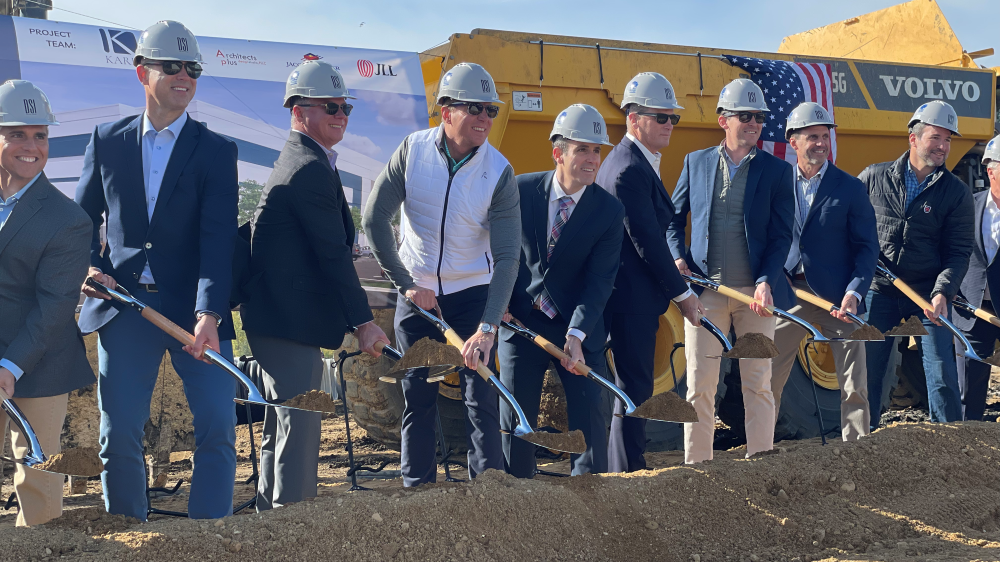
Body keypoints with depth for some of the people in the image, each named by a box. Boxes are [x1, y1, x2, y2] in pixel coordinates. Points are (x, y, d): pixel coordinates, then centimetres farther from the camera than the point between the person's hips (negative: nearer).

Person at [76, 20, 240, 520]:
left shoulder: (217, 151, 1)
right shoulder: (107, 141, 9)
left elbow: (218, 237, -10)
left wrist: (209, 313, -23)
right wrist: (90, 267, -4)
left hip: (195, 310, -1)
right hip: (123, 306, 2)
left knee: (217, 427, -9)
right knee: (118, 435, 5)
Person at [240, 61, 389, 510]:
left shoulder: (296, 161, 17)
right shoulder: (311, 168, -17)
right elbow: (334, 253, -20)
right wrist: (363, 321, -18)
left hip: (278, 316, 11)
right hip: (290, 320, -11)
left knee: (283, 422, 19)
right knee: (299, 423, -6)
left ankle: (270, 511, 29)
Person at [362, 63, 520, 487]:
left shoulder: (499, 171, -15)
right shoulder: (412, 151, -11)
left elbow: (507, 257, -20)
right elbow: (374, 220, -7)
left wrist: (487, 328, -29)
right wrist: (406, 284, -9)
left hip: (472, 292, -1)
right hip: (416, 292, 1)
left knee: (480, 397, -5)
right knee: (417, 398, 6)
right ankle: (417, 492, 18)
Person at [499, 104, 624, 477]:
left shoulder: (609, 211, -8)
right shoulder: (521, 190, -5)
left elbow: (600, 279, -14)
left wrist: (577, 334, -25)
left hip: (580, 329, -1)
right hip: (520, 321, 1)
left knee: (588, 416, -1)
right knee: (515, 418, 5)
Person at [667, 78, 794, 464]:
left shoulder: (776, 171, 4)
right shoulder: (696, 162, 9)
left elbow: (781, 235, 0)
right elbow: (673, 218, 16)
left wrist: (765, 282, -13)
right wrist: (678, 259, 0)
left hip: (755, 289, -1)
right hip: (704, 288, 1)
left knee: (757, 382, 3)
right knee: (700, 384, 2)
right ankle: (695, 467, 8)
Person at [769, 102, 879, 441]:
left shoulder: (850, 188, 1)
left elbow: (867, 246, -1)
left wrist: (854, 292, -15)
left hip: (836, 296, -1)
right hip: (788, 294, 2)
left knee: (854, 385, -1)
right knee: (767, 380, 5)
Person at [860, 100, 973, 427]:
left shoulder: (957, 192, 0)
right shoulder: (873, 178, 2)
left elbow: (959, 250, -4)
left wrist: (942, 292, -20)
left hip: (928, 292, -1)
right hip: (878, 289, 1)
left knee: (942, 371, -4)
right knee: (866, 369, 6)